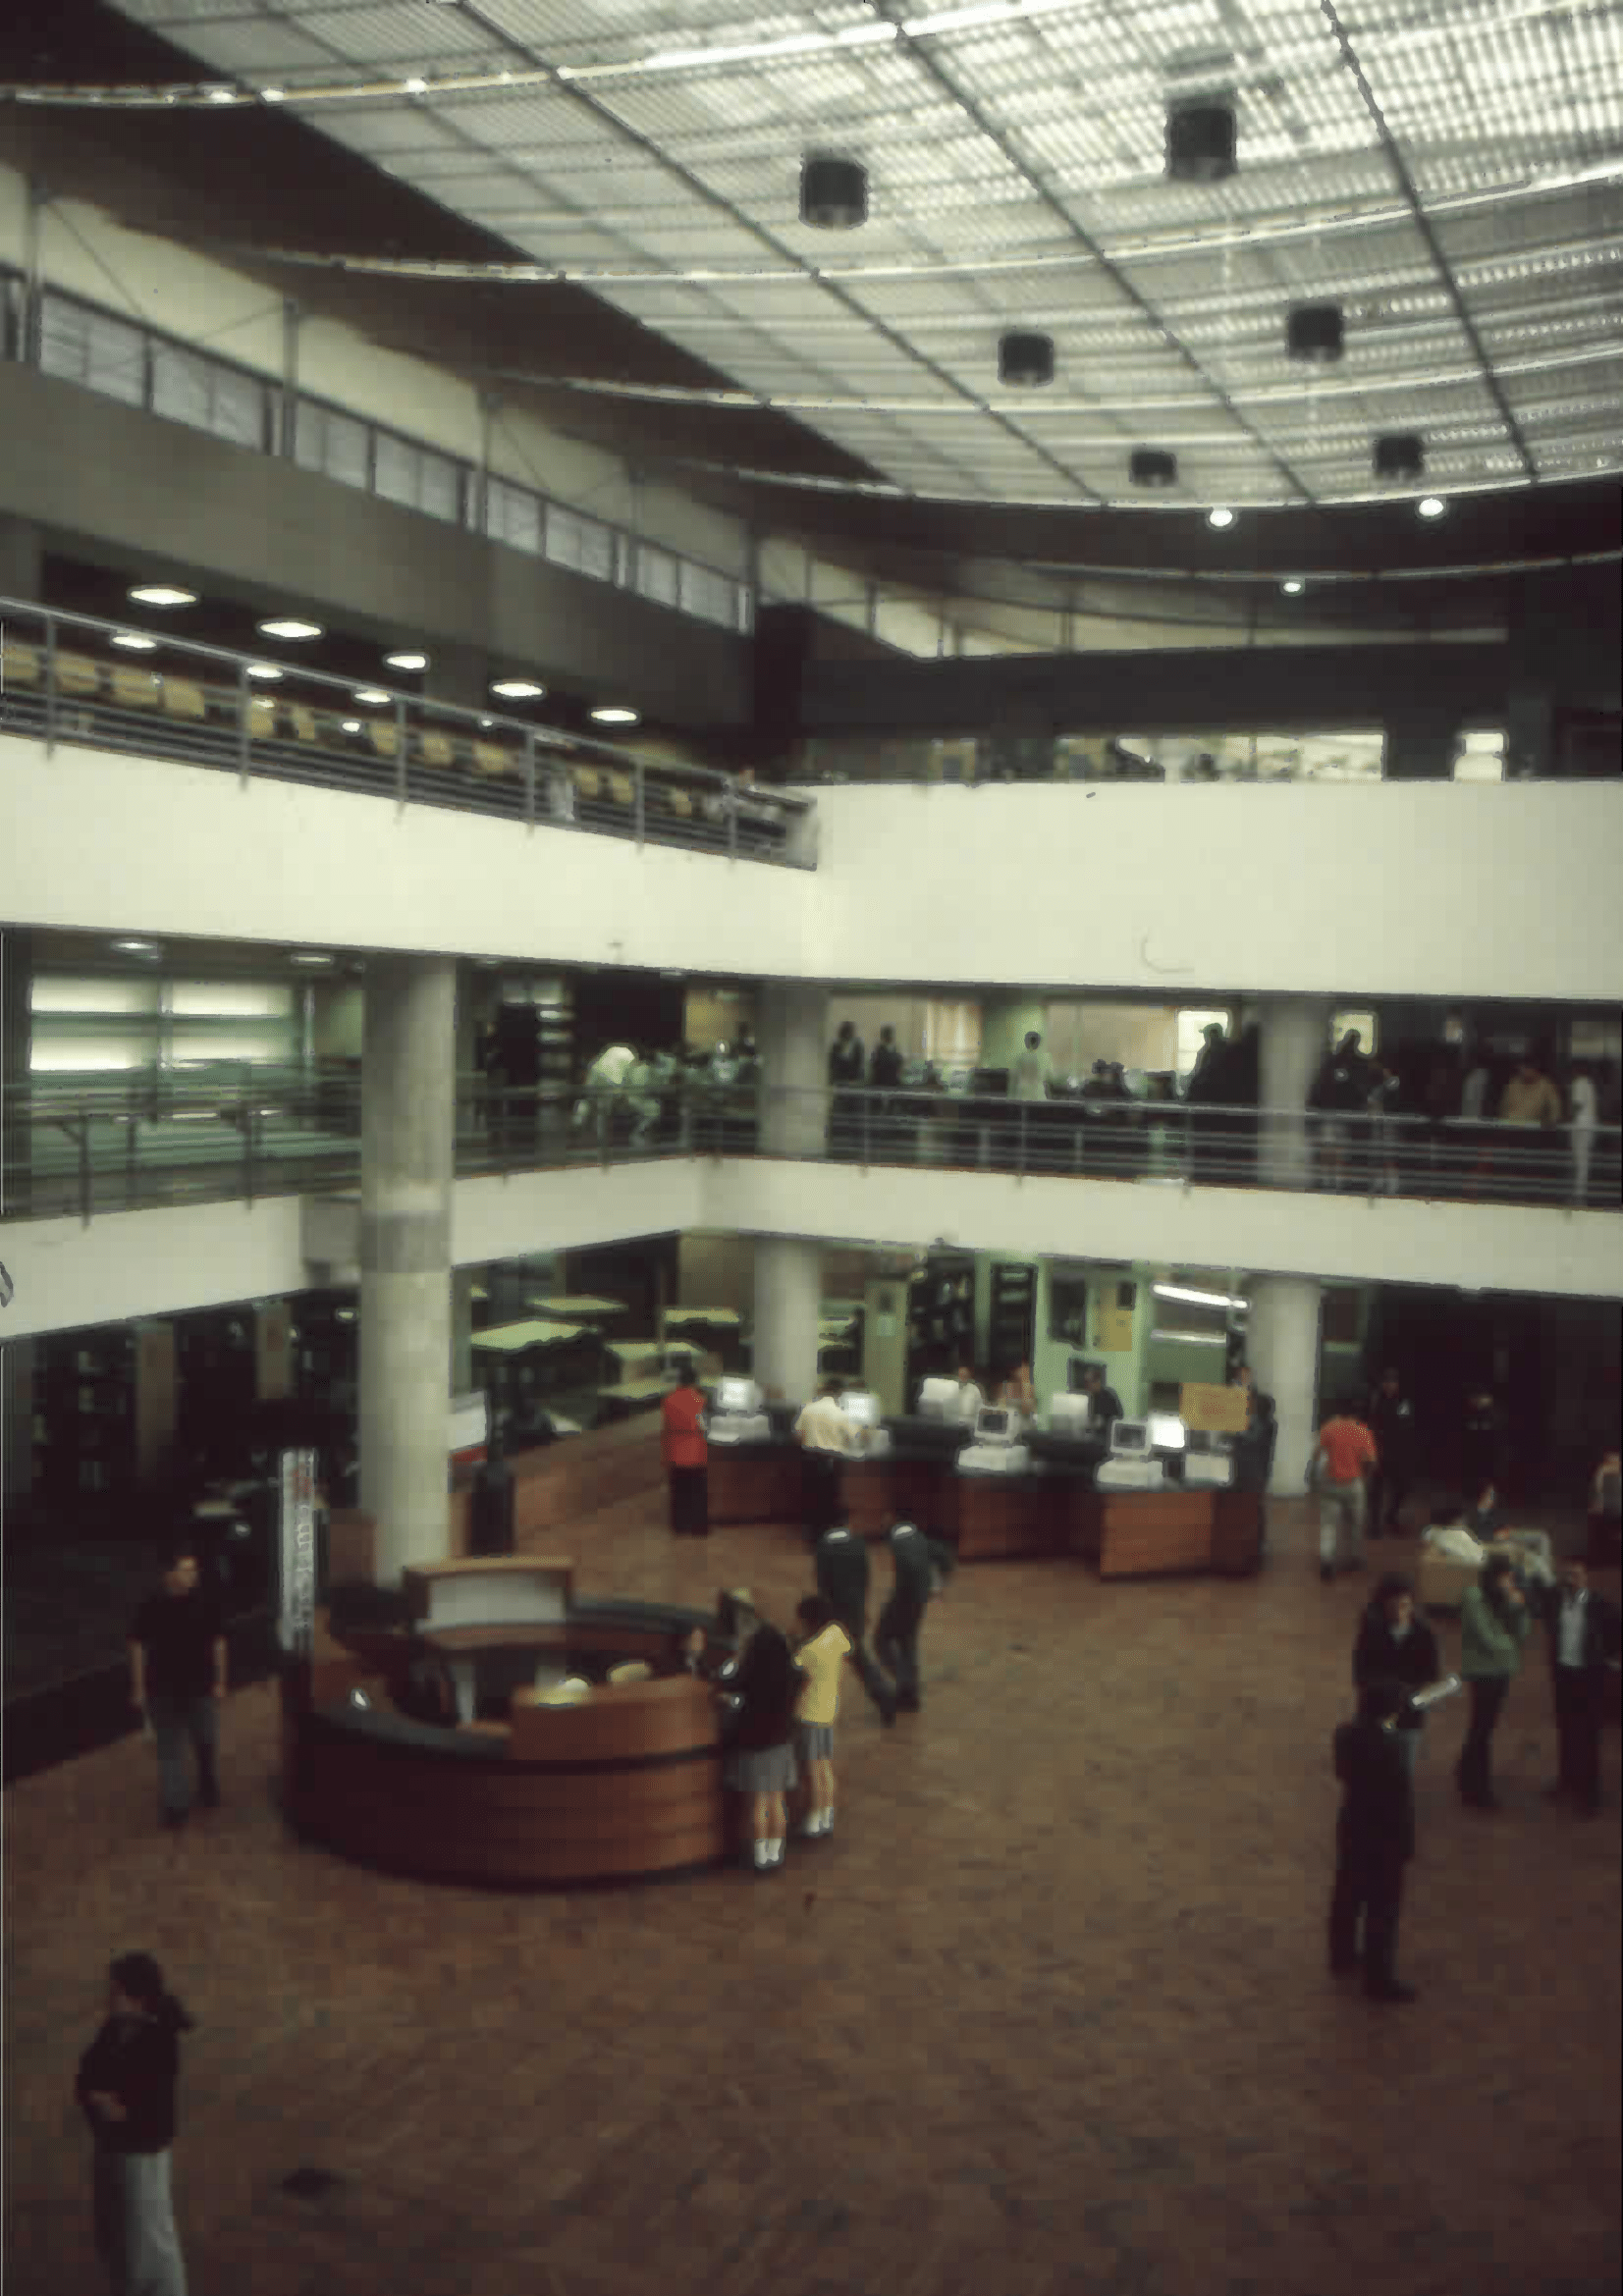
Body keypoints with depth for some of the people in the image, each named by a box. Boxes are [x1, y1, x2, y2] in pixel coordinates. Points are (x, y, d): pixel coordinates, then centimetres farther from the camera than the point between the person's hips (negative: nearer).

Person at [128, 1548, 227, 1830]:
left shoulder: (205, 1601, -11)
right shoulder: (152, 1606, -14)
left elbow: (218, 1642, -2)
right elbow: (138, 1646, -4)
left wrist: (220, 1682, 0)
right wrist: (138, 1688, -3)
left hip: (201, 1687, 1)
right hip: (163, 1690, -1)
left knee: (207, 1743, 16)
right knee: (170, 1749, 9)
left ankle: (209, 1788, 41)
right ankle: (176, 1804, 21)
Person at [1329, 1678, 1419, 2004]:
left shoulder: (1345, 1733, -6)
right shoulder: (1387, 1746, -29)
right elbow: (1399, 1798, -23)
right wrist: (1404, 1843, -11)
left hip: (1351, 1828, 8)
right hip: (1382, 1837, -8)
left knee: (1347, 1896, 22)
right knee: (1382, 1908, 5)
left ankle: (1342, 1958, 38)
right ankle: (1378, 1979, 15)